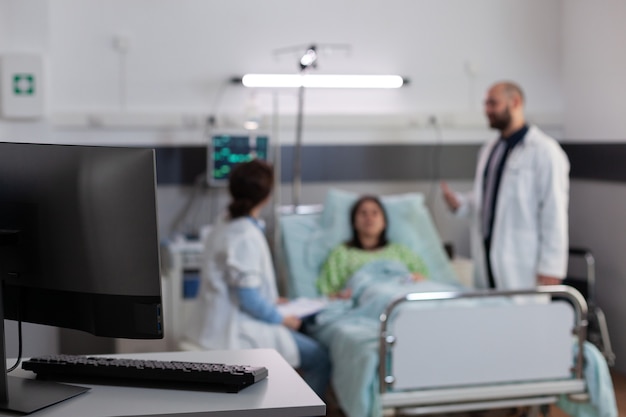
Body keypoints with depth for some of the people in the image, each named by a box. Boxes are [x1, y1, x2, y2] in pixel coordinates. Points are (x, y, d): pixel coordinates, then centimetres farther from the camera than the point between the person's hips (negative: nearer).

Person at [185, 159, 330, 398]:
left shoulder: (225, 228, 8)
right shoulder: (247, 236, -20)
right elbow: (248, 300, -23)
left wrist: (270, 301, 19)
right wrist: (281, 319, -9)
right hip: (234, 332, -10)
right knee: (319, 358, -6)